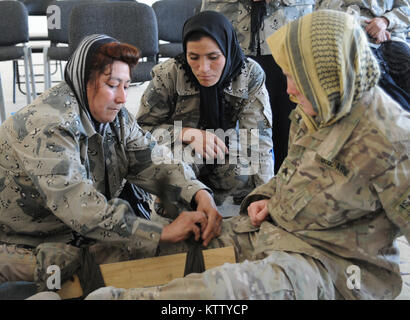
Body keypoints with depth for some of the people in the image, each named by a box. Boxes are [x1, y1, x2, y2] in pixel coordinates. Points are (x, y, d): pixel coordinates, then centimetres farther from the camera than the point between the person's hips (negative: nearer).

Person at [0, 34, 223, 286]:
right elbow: (81, 208, -34)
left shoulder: (116, 116, 1)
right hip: (24, 245, -8)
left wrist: (200, 194, -26)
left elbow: (152, 162, -6)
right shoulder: (49, 126, -26)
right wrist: (162, 232, -35)